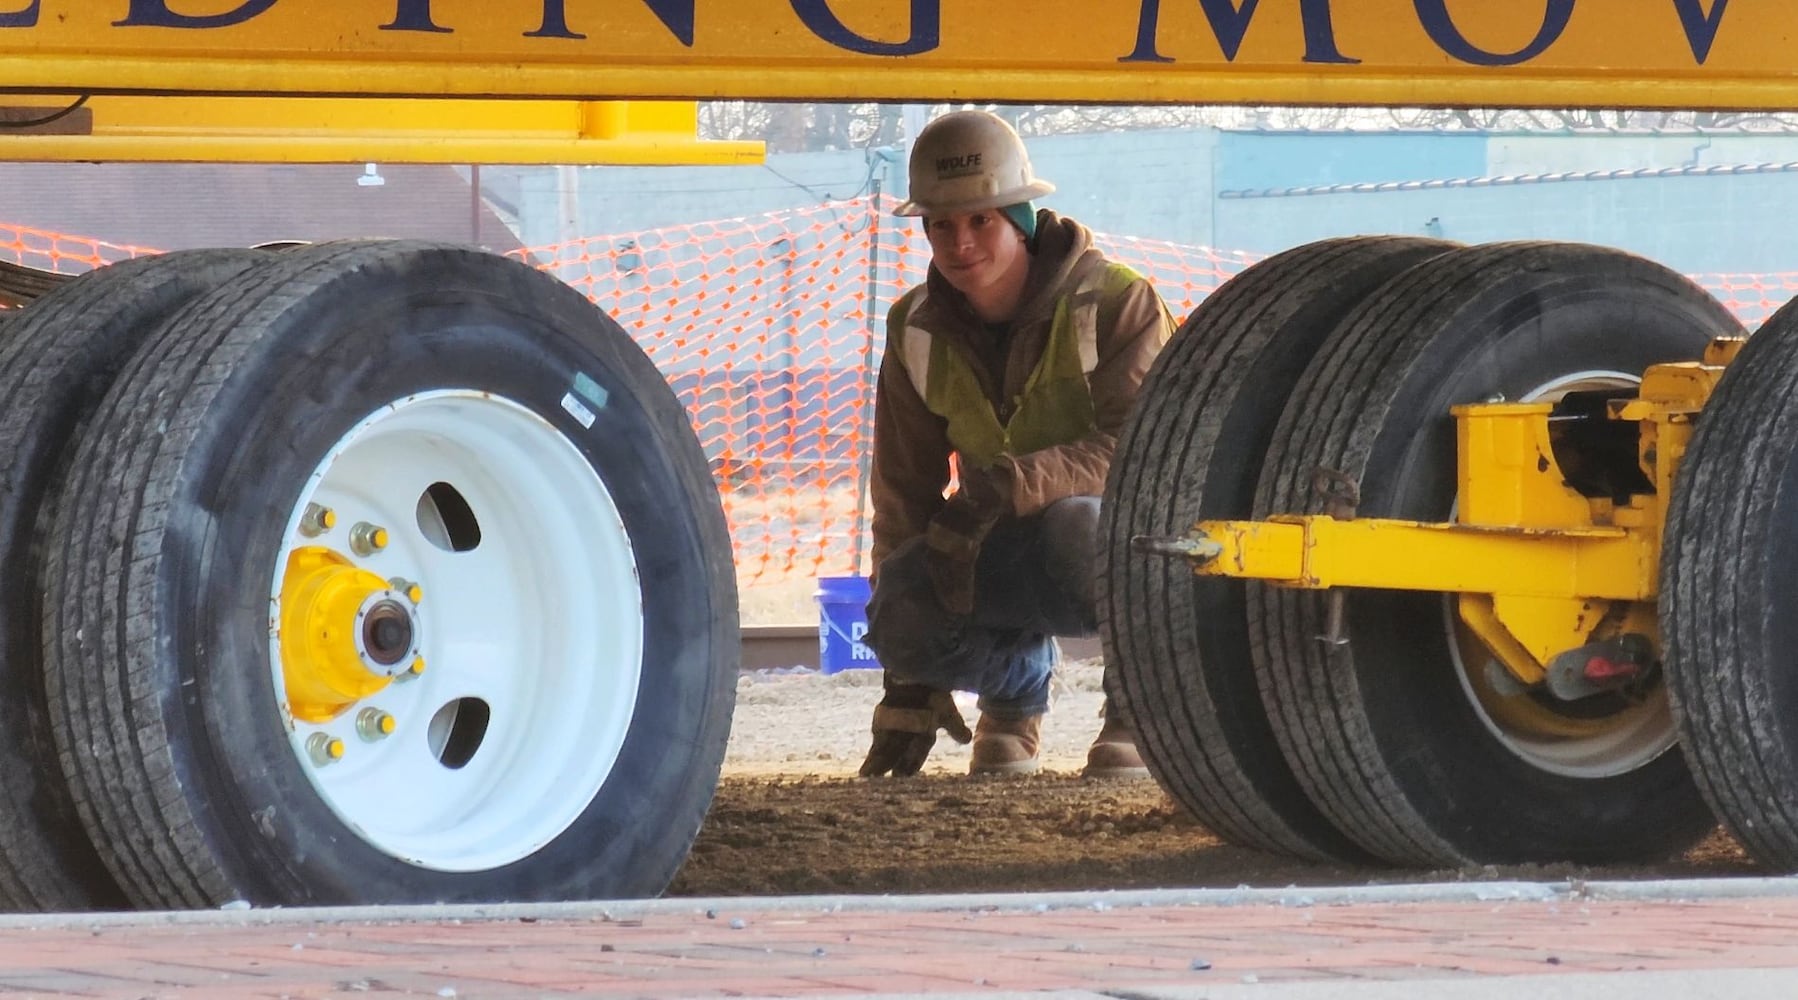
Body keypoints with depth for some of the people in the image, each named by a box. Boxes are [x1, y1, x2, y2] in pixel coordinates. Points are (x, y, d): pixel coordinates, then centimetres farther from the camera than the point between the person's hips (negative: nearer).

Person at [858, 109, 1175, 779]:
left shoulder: (1117, 303, -16)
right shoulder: (918, 333, -1)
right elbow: (905, 493, 2)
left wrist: (1018, 482, -43)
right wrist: (908, 694, -1)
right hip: (1008, 556, 4)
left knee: (1079, 528, -41)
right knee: (904, 616, -27)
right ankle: (1017, 680, 9)